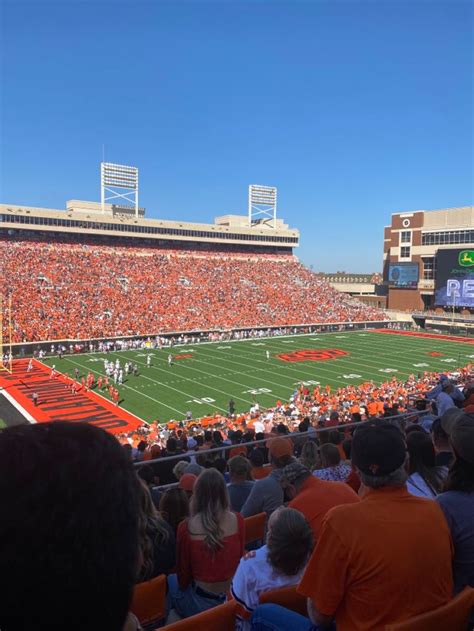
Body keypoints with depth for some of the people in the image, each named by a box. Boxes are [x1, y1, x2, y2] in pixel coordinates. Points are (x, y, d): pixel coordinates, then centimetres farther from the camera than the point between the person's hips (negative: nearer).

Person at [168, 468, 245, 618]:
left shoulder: (186, 527, -17)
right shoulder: (237, 521, -10)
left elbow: (183, 572, -2)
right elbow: (240, 560, 6)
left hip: (202, 603, -3)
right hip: (234, 598, 3)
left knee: (171, 580, 28)